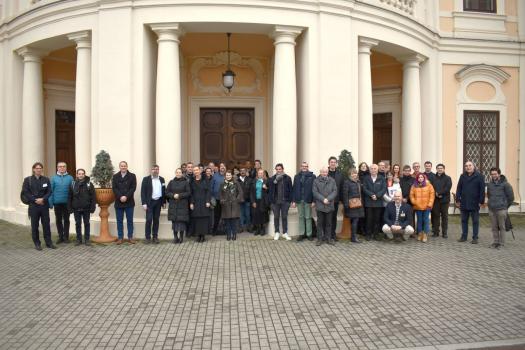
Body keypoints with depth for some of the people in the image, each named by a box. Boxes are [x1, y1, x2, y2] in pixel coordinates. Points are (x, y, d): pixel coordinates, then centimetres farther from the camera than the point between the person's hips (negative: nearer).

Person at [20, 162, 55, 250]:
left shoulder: (46, 180, 5)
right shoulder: (28, 180, 1)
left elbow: (49, 192, 2)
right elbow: (25, 192, -4)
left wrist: (43, 199, -14)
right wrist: (35, 200, -12)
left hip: (44, 205, 1)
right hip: (33, 205, -1)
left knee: (46, 224, 4)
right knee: (35, 225, 4)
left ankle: (48, 242, 13)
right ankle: (37, 243, 14)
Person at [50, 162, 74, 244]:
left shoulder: (70, 178, -2)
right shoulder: (54, 178, 1)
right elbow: (51, 191, 0)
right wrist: (51, 202, -5)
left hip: (67, 203, -1)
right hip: (57, 203, 1)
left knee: (66, 220, 7)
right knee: (58, 220, 10)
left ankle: (66, 237, 16)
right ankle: (60, 237, 19)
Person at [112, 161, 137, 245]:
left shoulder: (132, 176, 3)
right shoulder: (115, 176, 7)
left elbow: (133, 188, -6)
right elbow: (114, 188, -2)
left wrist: (126, 197, -16)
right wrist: (120, 197, -16)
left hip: (129, 202, -1)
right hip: (118, 202, 1)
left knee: (130, 220, 4)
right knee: (119, 221, 6)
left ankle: (130, 237, 12)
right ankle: (120, 238, 12)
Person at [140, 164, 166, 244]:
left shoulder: (161, 179, 10)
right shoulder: (146, 179, -1)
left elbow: (164, 191, 12)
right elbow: (143, 192, -5)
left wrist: (164, 202, 7)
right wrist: (144, 203, -12)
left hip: (158, 202, 3)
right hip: (150, 202, -3)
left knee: (156, 220, 7)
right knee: (149, 220, -6)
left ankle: (155, 237, 14)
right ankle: (148, 237, 3)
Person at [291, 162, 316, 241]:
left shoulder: (312, 176, -2)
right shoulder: (297, 176, 6)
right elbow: (294, 189, 4)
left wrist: (313, 201, -10)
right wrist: (293, 200, 0)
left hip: (308, 200, -2)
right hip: (299, 200, 3)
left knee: (308, 217, 5)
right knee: (301, 217, 9)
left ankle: (309, 234, 14)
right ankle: (301, 234, 16)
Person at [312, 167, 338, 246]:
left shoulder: (332, 180, 6)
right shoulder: (316, 181, 2)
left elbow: (335, 191, -1)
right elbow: (315, 192, -6)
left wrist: (328, 199, -14)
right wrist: (323, 199, -15)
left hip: (329, 205, 2)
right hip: (320, 205, -1)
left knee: (329, 223, 9)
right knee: (320, 223, 5)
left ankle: (328, 238, 17)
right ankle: (320, 238, 12)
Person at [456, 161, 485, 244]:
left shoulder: (479, 176, -4)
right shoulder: (462, 176, 7)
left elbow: (482, 189, -6)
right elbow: (458, 188, 8)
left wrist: (481, 201, -11)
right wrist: (457, 199, 2)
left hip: (474, 203, -3)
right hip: (464, 203, 4)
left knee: (475, 221, 5)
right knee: (464, 220, 11)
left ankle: (475, 238, 12)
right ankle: (464, 236, 21)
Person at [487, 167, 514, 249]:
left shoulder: (505, 184, -6)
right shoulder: (489, 184, 9)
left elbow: (511, 197, -2)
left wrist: (505, 206, 5)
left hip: (501, 209, -4)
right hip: (491, 209, 4)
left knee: (501, 227, 1)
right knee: (494, 227, 9)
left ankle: (501, 243, 9)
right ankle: (495, 242, 17)